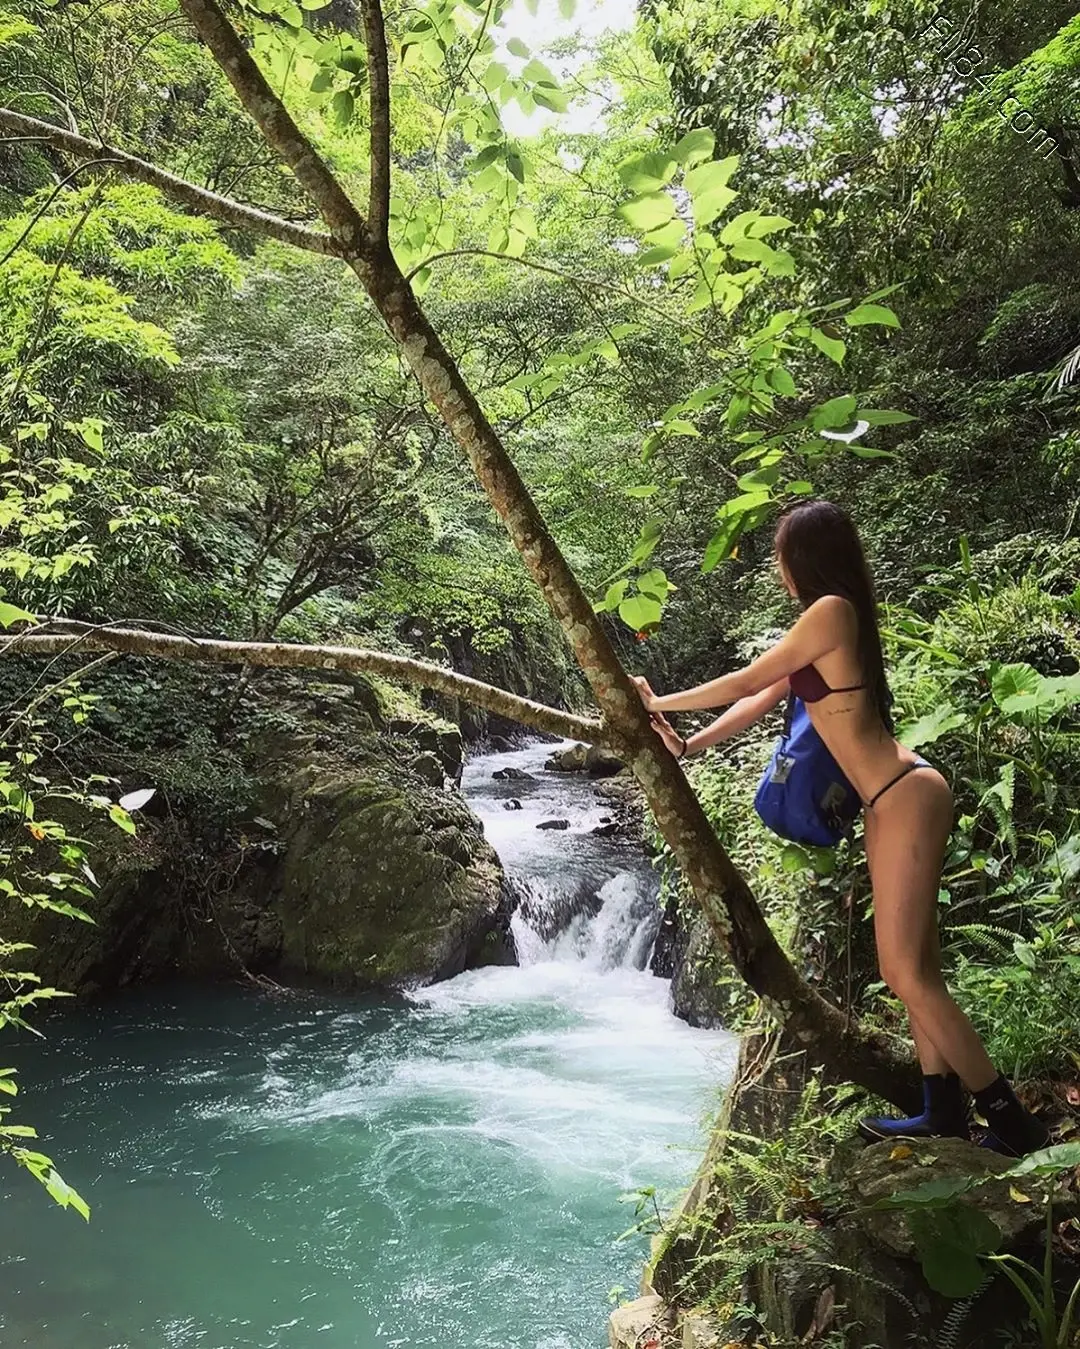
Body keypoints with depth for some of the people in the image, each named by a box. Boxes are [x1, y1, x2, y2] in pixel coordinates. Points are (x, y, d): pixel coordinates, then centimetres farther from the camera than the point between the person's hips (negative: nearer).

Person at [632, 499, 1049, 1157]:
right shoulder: (831, 620, 14)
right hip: (890, 801, 10)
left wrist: (660, 702, 3)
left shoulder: (830, 610, -15)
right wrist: (688, 745, 11)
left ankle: (1013, 1122, 4)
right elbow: (764, 700, 15)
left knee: (909, 971, -7)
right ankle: (944, 1110, 22)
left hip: (905, 798, -10)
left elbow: (744, 682, -9)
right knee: (911, 966, 13)